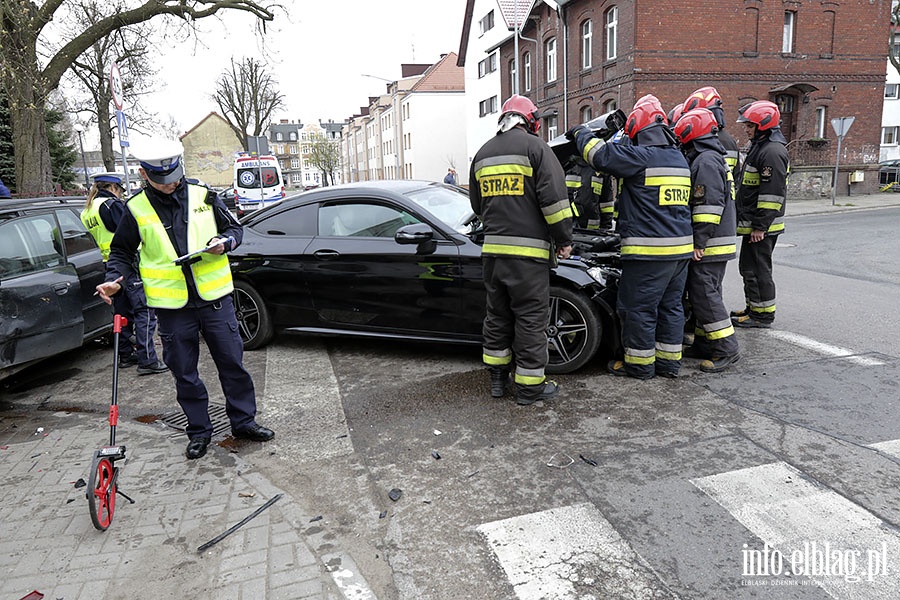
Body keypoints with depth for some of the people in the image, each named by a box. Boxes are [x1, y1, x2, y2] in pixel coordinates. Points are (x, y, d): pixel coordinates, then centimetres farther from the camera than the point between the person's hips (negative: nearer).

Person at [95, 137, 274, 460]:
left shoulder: (203, 196, 1)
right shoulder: (136, 209, 1)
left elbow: (235, 228, 11)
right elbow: (121, 251, 12)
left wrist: (224, 242, -11)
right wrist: (114, 279, -5)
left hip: (214, 299, 0)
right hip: (172, 306, 0)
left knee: (232, 362, 7)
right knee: (184, 373, 8)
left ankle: (244, 421, 23)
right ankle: (199, 431, 24)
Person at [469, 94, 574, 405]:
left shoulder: (482, 153, 15)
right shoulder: (535, 147, -5)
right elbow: (554, 198, -11)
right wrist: (564, 240, -2)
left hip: (492, 249, 6)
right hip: (528, 250, -6)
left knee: (497, 315, 16)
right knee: (531, 318, 1)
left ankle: (497, 378, 25)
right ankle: (529, 387, 8)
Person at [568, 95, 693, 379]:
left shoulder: (641, 156, -13)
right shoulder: (680, 159, 15)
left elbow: (600, 154, -12)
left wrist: (581, 133, 6)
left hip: (650, 250, -9)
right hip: (681, 248, 9)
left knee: (638, 307, 3)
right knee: (670, 305, 16)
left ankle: (640, 363, 13)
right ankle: (669, 361, 25)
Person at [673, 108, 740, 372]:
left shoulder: (705, 160, -13)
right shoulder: (714, 158, 20)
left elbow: (709, 206, -22)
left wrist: (700, 242, -21)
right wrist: (700, 241, 25)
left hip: (709, 244, -11)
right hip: (716, 243, 11)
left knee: (704, 294, -9)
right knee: (704, 292, 14)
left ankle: (727, 348, -5)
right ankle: (704, 344, 22)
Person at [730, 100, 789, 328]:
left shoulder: (772, 151, -16)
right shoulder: (760, 146, 18)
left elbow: (772, 193, -22)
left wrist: (760, 226, -23)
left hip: (761, 226, -11)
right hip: (753, 223, 11)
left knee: (757, 269, -4)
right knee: (748, 267, 17)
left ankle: (763, 314, 6)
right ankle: (754, 308, 29)